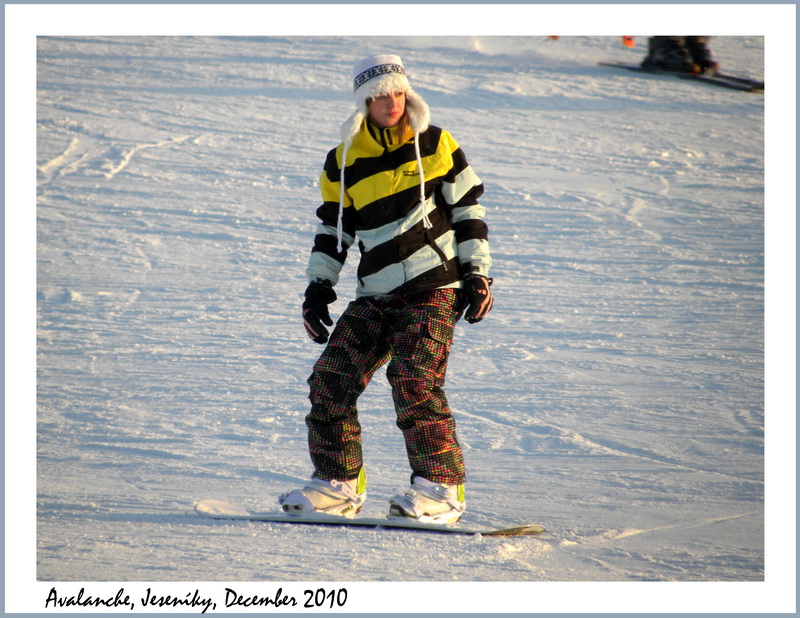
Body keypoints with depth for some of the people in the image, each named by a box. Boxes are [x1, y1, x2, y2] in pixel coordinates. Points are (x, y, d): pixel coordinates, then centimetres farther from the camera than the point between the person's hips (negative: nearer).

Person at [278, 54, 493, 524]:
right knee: (332, 378, -3)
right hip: (376, 295, 4)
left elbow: (469, 208, 5)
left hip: (433, 288, -4)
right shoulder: (344, 161, 7)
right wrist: (318, 287, 8)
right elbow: (332, 227, 15)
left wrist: (477, 273, 0)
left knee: (414, 381, -20)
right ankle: (339, 485, 10)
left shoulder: (435, 144, 1)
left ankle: (441, 487, -10)